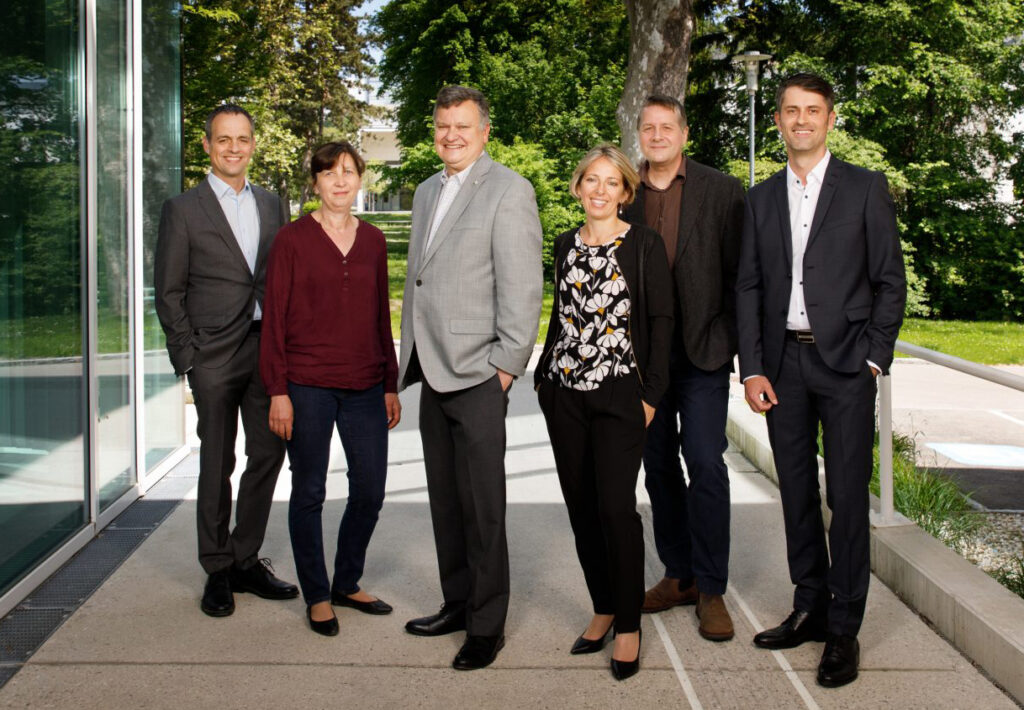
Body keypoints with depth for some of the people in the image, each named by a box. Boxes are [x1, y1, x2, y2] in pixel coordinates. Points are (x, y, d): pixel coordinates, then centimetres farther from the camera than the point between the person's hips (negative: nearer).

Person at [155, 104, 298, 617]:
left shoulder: (272, 205, 13)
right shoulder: (184, 209, 0)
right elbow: (168, 291, -1)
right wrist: (190, 357, -7)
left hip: (267, 349, 4)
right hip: (216, 355, -4)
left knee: (268, 455, 7)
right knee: (217, 465, 4)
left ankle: (245, 560, 22)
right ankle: (217, 570, 17)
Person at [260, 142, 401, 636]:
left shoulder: (373, 241, 10)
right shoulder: (292, 239, -2)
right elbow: (274, 318, -4)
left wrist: (391, 385, 12)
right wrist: (278, 391, -9)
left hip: (364, 386, 4)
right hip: (307, 386, -4)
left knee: (370, 490, 7)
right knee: (309, 492, 5)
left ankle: (347, 584, 27)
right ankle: (316, 595, 20)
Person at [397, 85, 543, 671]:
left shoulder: (508, 190, -7)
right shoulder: (427, 191, 18)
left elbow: (522, 286, -12)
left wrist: (507, 364, -15)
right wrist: (412, 356, 17)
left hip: (478, 373, -8)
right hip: (434, 371, 8)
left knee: (482, 506, -2)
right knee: (445, 498, 15)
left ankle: (488, 626, 9)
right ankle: (458, 604, 28)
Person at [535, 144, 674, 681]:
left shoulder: (644, 245, -2)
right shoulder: (566, 245, 12)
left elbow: (660, 320, -4)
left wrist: (651, 393, -9)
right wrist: (544, 377, 13)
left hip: (619, 393, -5)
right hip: (565, 392, 5)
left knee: (616, 507, -8)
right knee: (581, 506, 8)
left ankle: (628, 624, 6)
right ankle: (602, 609, 23)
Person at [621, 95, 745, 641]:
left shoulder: (721, 191, 1)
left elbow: (739, 272, -1)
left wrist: (726, 339, -9)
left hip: (701, 353, -3)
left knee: (705, 467, -6)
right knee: (659, 468, 10)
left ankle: (710, 590, 5)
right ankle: (678, 576, 24)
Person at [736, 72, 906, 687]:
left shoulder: (865, 188, 3)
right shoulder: (762, 198, 12)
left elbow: (890, 280, 1)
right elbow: (749, 287, 10)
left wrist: (875, 360, -7)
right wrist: (753, 369, 2)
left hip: (844, 362, -3)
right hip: (783, 364, 4)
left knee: (847, 498, -2)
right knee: (797, 493, 9)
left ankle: (844, 631, 6)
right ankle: (810, 609, 21)